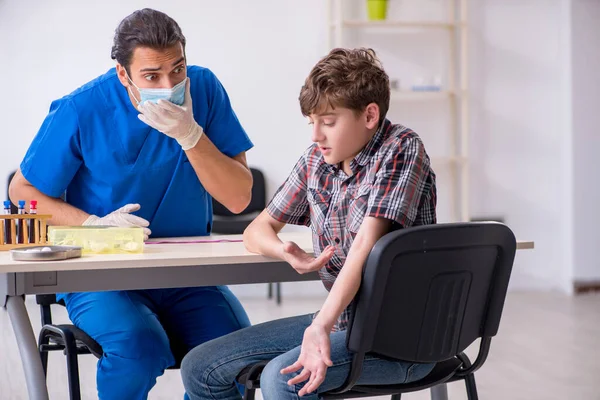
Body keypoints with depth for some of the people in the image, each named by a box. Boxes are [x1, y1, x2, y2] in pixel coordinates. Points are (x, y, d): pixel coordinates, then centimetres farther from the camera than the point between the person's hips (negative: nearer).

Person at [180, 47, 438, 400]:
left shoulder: (402, 150, -14)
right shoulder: (317, 161, 6)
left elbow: (366, 245, -25)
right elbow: (257, 230, 12)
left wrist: (320, 326, -35)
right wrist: (288, 253, -12)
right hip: (342, 320, 7)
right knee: (200, 368, 1)